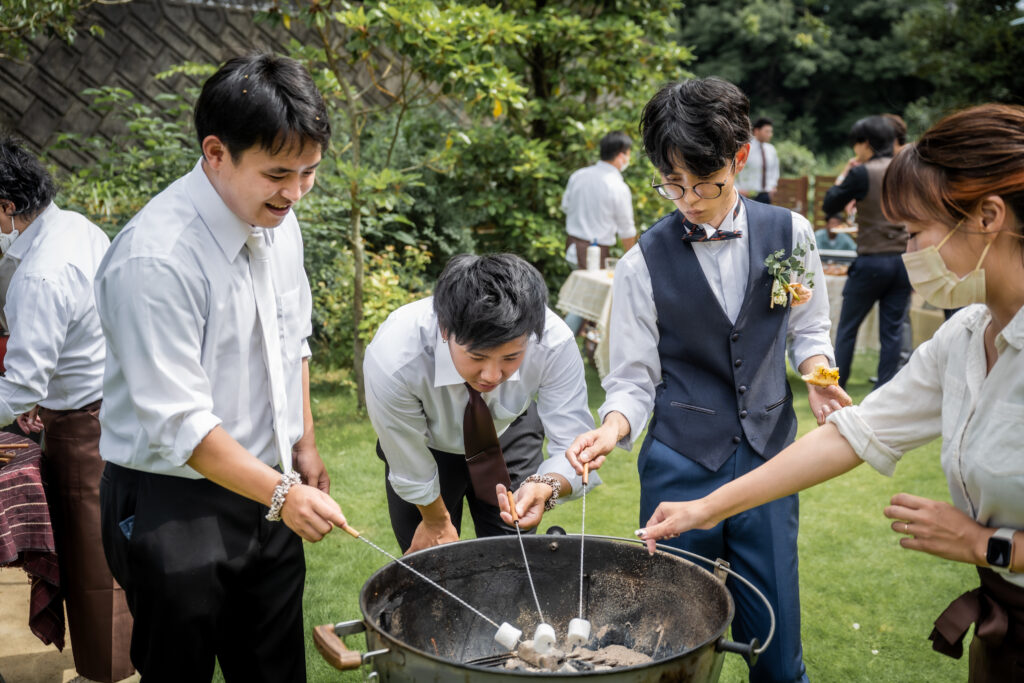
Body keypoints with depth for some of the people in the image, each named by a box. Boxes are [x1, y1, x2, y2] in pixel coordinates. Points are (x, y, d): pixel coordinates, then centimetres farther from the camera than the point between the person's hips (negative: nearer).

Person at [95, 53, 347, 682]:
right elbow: (178, 425, -24)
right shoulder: (157, 258, -25)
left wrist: (304, 444, 12)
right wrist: (281, 495, -21)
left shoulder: (278, 221, 0)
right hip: (171, 507, -7)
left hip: (266, 489, 7)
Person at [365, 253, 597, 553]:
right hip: (431, 445, -1)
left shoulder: (555, 343, -36)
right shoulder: (391, 361, -40)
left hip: (510, 435, 2)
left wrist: (545, 487, -51)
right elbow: (411, 471, -22)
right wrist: (436, 521, -6)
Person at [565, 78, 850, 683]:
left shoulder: (789, 233, 0)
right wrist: (613, 428, -23)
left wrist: (817, 373, -7)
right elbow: (634, 381, -3)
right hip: (680, 468, -1)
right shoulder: (644, 264, -6)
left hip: (768, 459, 2)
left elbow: (809, 329, 13)